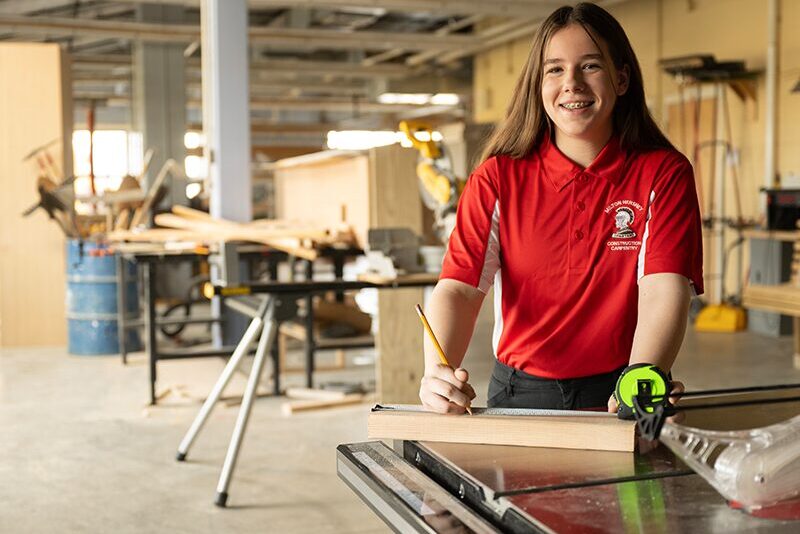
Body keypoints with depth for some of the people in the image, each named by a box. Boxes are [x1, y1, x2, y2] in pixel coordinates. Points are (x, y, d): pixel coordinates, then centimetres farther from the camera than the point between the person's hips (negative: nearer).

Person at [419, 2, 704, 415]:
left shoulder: (663, 174, -2)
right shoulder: (498, 178, 1)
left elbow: (664, 293, -14)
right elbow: (458, 288, -9)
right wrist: (438, 374, -29)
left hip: (616, 399, -1)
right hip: (518, 394, 1)